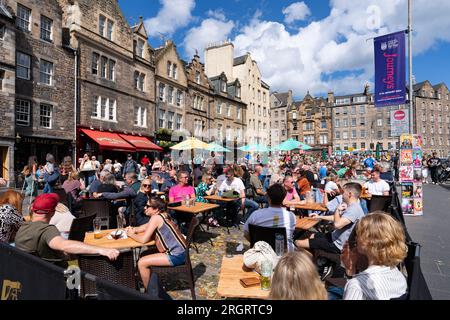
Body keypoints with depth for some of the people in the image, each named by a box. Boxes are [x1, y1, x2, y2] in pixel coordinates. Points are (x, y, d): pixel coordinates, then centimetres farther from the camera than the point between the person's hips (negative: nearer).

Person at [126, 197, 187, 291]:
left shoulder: (156, 217, -14)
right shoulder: (162, 215, 12)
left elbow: (143, 239, -15)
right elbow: (144, 228, 23)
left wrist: (131, 234, 2)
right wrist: (133, 229, 4)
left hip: (176, 255, -10)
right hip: (180, 252, 10)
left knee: (141, 263, -6)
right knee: (145, 256, 20)